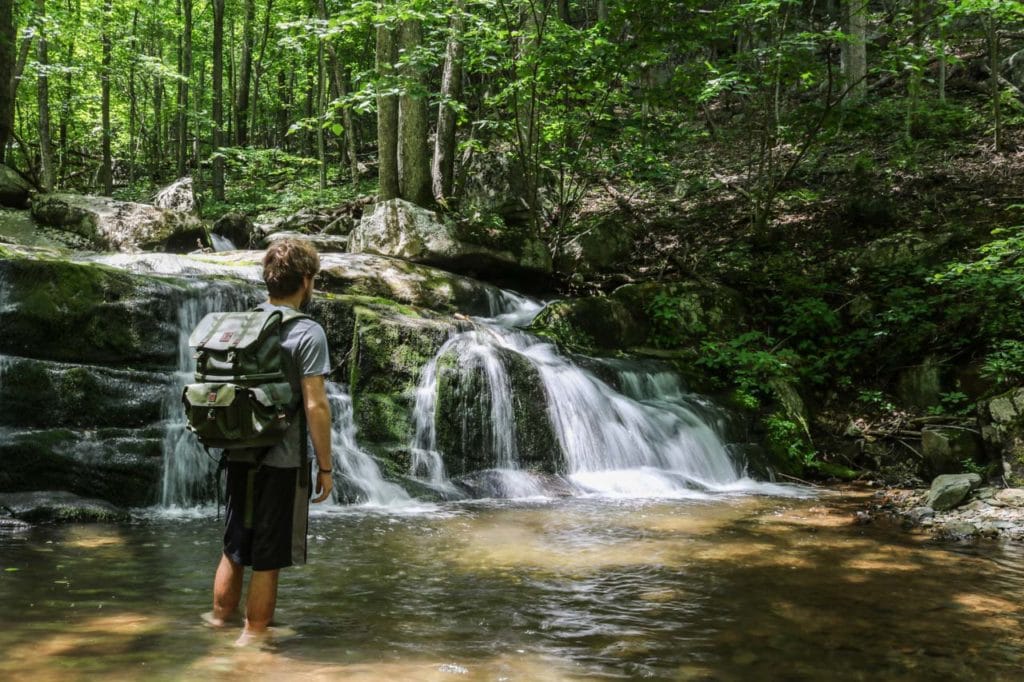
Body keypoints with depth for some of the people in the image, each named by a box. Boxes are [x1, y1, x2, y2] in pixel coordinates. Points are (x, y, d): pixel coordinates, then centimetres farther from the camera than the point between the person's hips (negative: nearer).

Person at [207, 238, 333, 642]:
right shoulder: (307, 332, -14)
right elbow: (315, 405, -17)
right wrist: (325, 467, -10)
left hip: (239, 456, 6)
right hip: (283, 461, -6)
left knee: (233, 550, 20)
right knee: (266, 562, 5)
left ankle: (218, 625, 31)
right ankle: (253, 639, 14)